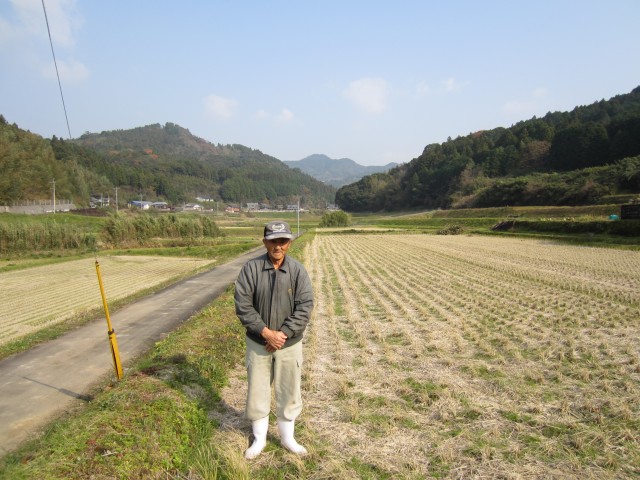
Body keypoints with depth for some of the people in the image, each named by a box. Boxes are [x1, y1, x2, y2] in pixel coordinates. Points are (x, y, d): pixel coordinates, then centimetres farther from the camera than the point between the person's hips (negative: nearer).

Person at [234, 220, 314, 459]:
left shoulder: (298, 270, -8)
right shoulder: (251, 268, -10)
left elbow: (304, 307, -12)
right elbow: (242, 305, -13)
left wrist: (282, 334, -18)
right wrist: (266, 332, -18)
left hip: (289, 344, 0)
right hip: (258, 343, 0)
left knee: (288, 392, 14)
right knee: (257, 391, 13)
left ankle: (287, 437, 36)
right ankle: (259, 438, 35)